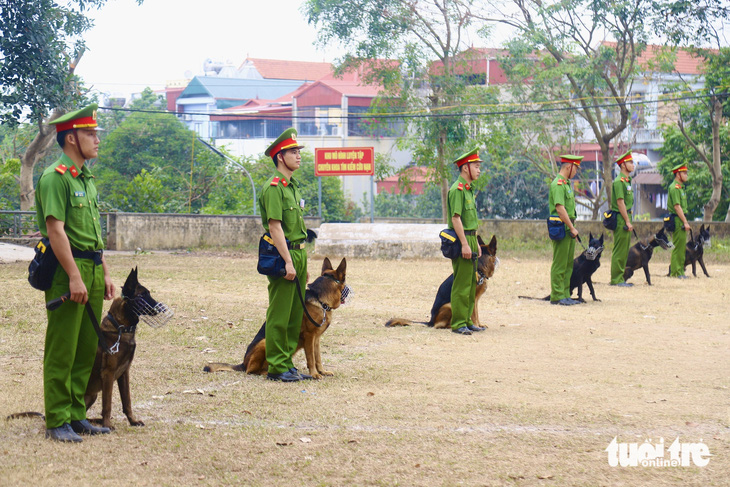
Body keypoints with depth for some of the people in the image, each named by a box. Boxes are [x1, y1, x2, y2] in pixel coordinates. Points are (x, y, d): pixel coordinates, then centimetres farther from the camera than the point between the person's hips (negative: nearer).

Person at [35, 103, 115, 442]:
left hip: (91, 271, 9)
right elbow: (56, 230, -18)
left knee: (87, 349, 11)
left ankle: (76, 415, 19)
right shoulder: (55, 178, -11)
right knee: (62, 351, -4)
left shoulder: (87, 179, 17)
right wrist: (75, 277, -21)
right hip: (67, 273, -9)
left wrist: (104, 273, 16)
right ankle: (57, 422, 1)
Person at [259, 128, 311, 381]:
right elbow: (275, 226, -18)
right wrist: (288, 262, -23)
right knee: (279, 315, -5)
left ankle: (287, 364, 18)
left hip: (298, 253, 10)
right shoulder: (274, 187, -12)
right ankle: (277, 367, 0)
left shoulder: (292, 186, 18)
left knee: (295, 313, 11)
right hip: (282, 255, -10)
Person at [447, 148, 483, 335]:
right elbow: (455, 218, -20)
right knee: (461, 284, -8)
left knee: (471, 283, 13)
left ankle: (466, 321, 19)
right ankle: (458, 324, -5)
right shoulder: (457, 189, -14)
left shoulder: (468, 189, 18)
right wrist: (465, 244, -23)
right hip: (461, 240, -10)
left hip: (470, 238, 10)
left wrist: (476, 243, 22)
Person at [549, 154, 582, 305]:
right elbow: (560, 209, -22)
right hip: (561, 229, -10)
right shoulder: (558, 184, -14)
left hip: (568, 229, 10)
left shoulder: (566, 183, 18)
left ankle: (565, 295, 17)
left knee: (568, 264, 12)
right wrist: (572, 229, -19)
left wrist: (572, 228, 16)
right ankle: (557, 296, -2)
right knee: (559, 264, -6)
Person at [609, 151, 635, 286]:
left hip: (625, 219, 10)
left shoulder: (627, 181, 16)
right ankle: (616, 279, -3)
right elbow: (620, 203, -18)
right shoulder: (619, 181, -14)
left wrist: (628, 221, 17)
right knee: (620, 251, -6)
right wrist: (627, 222, -19)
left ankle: (620, 278, 17)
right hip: (621, 220, -10)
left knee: (624, 250, 12)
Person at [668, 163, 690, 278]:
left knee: (681, 246, 12)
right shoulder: (674, 188, -14)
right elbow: (677, 206, -20)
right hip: (677, 221, -10)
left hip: (681, 219, 10)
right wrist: (685, 222, -20)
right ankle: (676, 272, -5)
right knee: (678, 246, -7)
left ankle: (680, 271, 17)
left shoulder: (680, 187, 18)